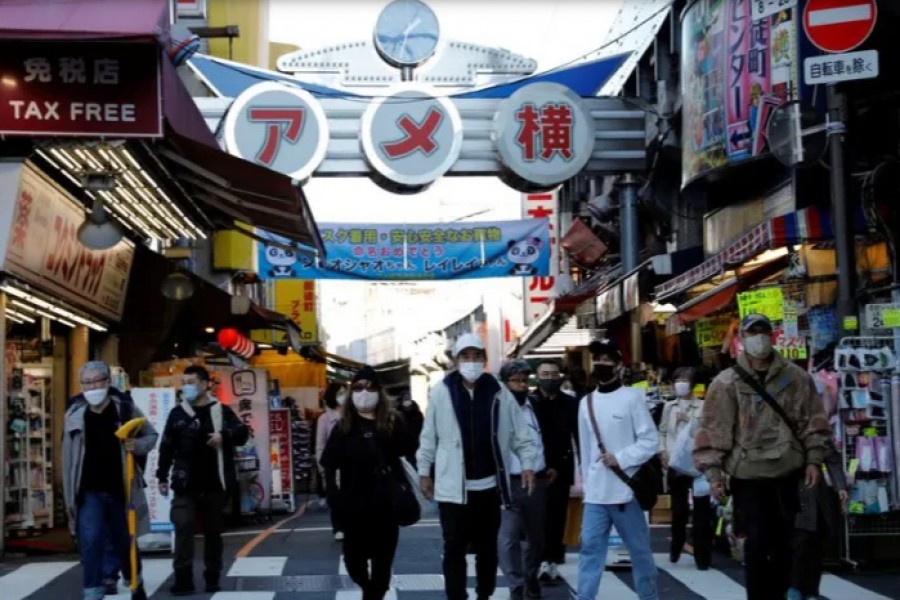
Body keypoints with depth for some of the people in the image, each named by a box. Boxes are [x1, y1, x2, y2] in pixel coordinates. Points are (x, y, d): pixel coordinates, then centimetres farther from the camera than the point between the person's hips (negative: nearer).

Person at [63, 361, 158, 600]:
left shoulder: (125, 408, -6)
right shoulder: (75, 414, -3)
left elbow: (151, 435, 6)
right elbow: (69, 457, 1)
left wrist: (138, 445, -17)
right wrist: (70, 495, 1)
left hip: (120, 489, 0)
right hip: (90, 491, 0)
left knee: (124, 541, 15)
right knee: (90, 541, -15)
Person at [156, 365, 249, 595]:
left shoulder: (221, 411, 3)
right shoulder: (177, 413, 6)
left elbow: (243, 433, -1)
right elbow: (167, 447, 8)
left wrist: (224, 436, -20)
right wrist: (162, 477, 4)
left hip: (214, 484, 0)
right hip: (185, 485, 0)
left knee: (213, 531, 9)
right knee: (183, 528, -11)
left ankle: (212, 579, 19)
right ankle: (183, 580, -10)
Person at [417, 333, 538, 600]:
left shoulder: (498, 392, -1)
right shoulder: (441, 392, -5)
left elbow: (519, 432, 4)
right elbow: (429, 436, 2)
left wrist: (527, 463, -6)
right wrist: (424, 471, 3)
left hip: (488, 485, 2)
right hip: (453, 486, -2)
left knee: (487, 547, 14)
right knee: (454, 548, 2)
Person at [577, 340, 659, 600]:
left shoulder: (633, 396, -5)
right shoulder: (586, 402, 10)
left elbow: (651, 441, -8)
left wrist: (620, 458, -17)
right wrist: (586, 481, 13)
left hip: (625, 489, -4)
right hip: (595, 493, 4)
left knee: (640, 548, 7)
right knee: (590, 547, 0)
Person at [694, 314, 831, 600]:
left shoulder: (795, 377, 2)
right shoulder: (726, 383, -5)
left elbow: (813, 421, 6)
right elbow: (713, 430, -5)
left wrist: (813, 459, 0)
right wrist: (713, 472, -9)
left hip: (788, 474, 3)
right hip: (748, 477, -3)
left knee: (784, 543, 12)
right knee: (757, 544, -3)